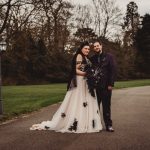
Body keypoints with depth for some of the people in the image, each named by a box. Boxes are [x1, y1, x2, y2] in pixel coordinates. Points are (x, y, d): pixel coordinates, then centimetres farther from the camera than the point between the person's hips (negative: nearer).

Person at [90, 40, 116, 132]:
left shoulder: (109, 57, 2)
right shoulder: (92, 59, 9)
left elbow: (113, 70, -2)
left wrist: (111, 84, -9)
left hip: (106, 86, -2)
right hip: (95, 86, 2)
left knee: (106, 106, 2)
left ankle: (108, 125, 9)